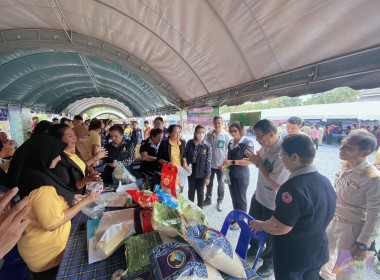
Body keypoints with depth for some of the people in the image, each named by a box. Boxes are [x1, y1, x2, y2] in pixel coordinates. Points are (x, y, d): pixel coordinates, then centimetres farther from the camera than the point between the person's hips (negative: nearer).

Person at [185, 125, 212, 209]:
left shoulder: (207, 145, -10)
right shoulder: (190, 143, -4)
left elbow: (208, 162, -9)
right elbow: (185, 156, 5)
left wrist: (207, 176, -10)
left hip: (201, 173, -2)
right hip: (191, 171, 2)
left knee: (200, 192, 13)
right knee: (191, 190, 19)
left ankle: (200, 209, 33)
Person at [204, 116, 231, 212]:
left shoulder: (226, 135, -12)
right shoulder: (209, 134, -2)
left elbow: (229, 150, -8)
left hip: (220, 164, -3)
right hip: (210, 163, 3)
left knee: (220, 183, 13)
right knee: (209, 182, 18)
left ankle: (219, 202, 32)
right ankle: (208, 199, 37)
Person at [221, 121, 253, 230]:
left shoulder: (247, 143, -16)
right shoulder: (231, 142, 7)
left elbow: (249, 161, -22)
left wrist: (232, 162, -25)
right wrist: (225, 164, 0)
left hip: (241, 176, -7)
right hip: (231, 175, 7)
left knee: (240, 199, 9)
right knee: (234, 198, 20)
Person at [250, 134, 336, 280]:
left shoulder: (293, 187, -33)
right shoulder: (325, 181, -5)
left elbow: (279, 228, -29)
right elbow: (322, 216, 9)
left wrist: (260, 225, -10)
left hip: (292, 258, -7)